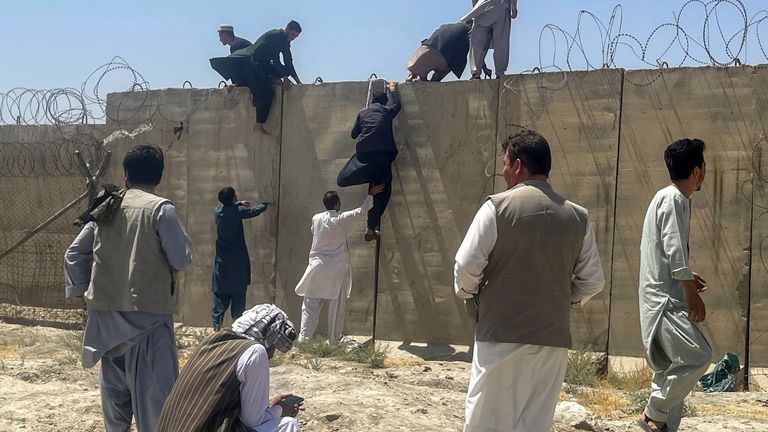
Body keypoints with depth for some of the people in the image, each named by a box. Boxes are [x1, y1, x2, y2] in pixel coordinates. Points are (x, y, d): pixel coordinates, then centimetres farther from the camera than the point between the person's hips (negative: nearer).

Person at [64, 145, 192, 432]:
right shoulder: (161, 209, -9)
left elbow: (73, 254, 10)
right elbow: (182, 260, -8)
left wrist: (84, 290, 15)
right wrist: (178, 234, 9)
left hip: (107, 312, 6)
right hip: (148, 313, -6)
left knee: (114, 385, 18)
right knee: (153, 389, -2)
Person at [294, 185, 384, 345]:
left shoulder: (316, 219, 2)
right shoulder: (342, 219, -7)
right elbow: (362, 210, 5)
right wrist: (371, 194, 21)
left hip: (317, 270, 2)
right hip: (337, 271, -2)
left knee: (310, 307, 3)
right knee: (336, 309, 6)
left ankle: (303, 340, -7)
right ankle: (334, 343, 10)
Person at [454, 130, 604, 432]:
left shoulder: (497, 207, -8)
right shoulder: (578, 217, 3)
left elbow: (467, 266, -9)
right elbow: (593, 281, 7)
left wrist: (468, 295, 11)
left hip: (501, 334, -3)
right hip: (553, 338, 4)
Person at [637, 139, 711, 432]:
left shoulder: (667, 197, 19)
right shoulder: (675, 199, -11)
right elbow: (676, 250, -18)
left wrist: (686, 276, 29)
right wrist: (693, 295, -17)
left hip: (663, 297, 10)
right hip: (664, 298, -10)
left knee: (672, 366, 9)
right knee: (697, 356, -18)